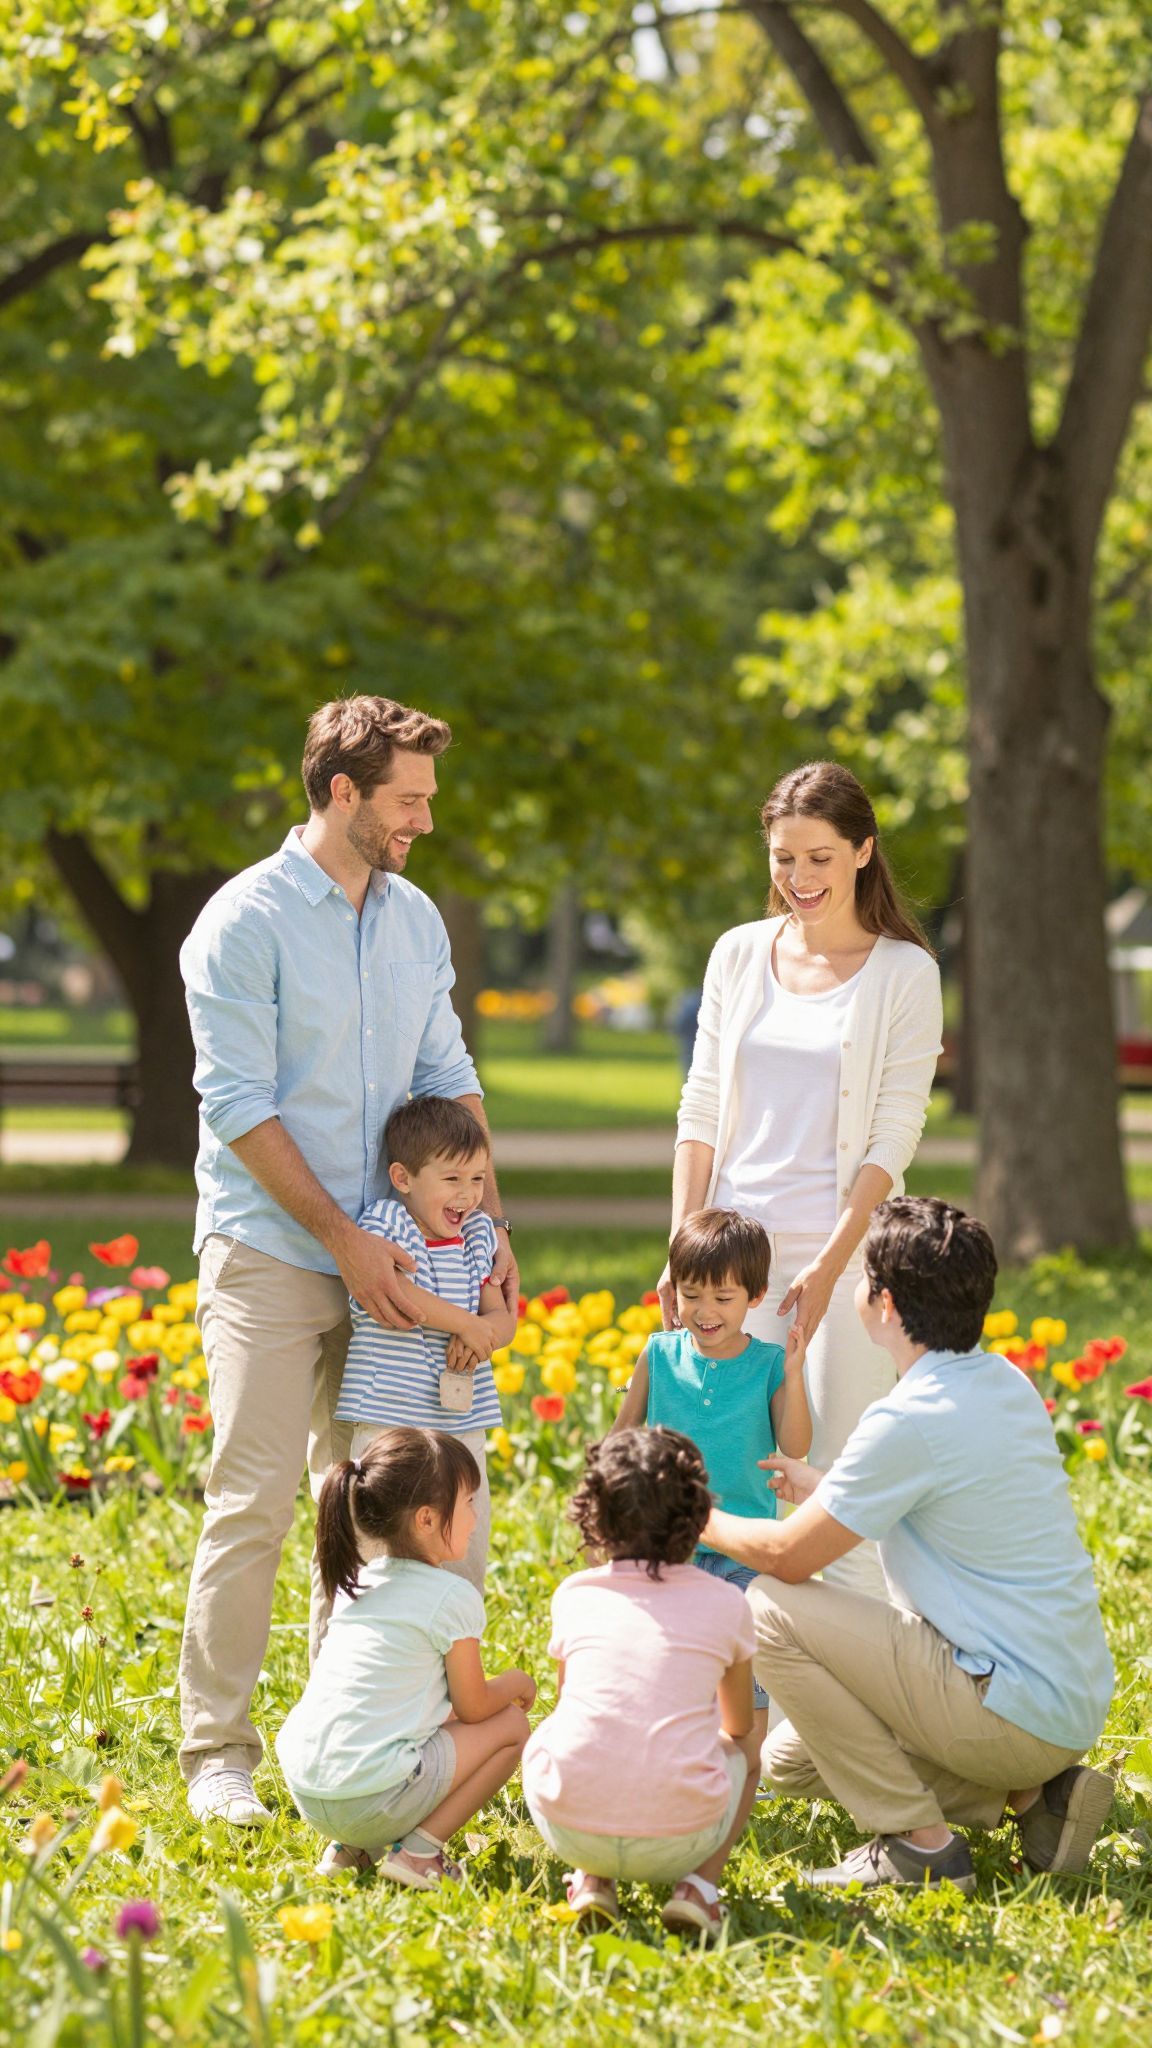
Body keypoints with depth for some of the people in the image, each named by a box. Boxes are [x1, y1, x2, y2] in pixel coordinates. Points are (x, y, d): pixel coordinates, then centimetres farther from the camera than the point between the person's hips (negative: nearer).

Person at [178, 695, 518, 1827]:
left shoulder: (415, 919, 10)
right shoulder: (247, 921, -10)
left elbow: (448, 1078, 14)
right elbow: (238, 1105, -13)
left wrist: (490, 1224, 3)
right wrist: (344, 1240, -14)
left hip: (384, 1260, 6)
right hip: (271, 1254, -6)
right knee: (254, 1503, -7)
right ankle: (216, 1753, -1)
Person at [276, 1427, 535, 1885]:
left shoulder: (355, 1581, 16)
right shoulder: (454, 1599, -7)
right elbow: (473, 1707, 3)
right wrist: (514, 1683, 24)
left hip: (305, 1792, 7)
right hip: (371, 1796, -7)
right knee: (511, 1726, 10)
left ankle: (349, 1847, 15)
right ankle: (418, 1848, -2)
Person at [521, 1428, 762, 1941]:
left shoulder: (573, 1596, 8)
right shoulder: (725, 1605, 6)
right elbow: (738, 1724, 24)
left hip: (572, 1829, 1)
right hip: (678, 1838, -1)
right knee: (745, 1751, 32)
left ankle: (591, 1880, 13)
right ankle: (698, 1885, 8)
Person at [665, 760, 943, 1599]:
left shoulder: (904, 973, -2)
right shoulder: (740, 955, 9)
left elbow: (894, 1137, -6)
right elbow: (701, 1112, 10)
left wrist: (829, 1268, -14)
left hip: (843, 1251, -3)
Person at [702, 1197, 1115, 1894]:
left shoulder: (912, 1420, -21)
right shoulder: (1005, 1382, 7)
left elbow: (788, 1556, -12)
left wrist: (701, 1519, 6)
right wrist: (821, 1486, 32)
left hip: (1015, 1716, -9)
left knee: (770, 1609, -9)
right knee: (788, 1760, 18)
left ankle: (918, 1844, -6)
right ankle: (1030, 1794, 9)